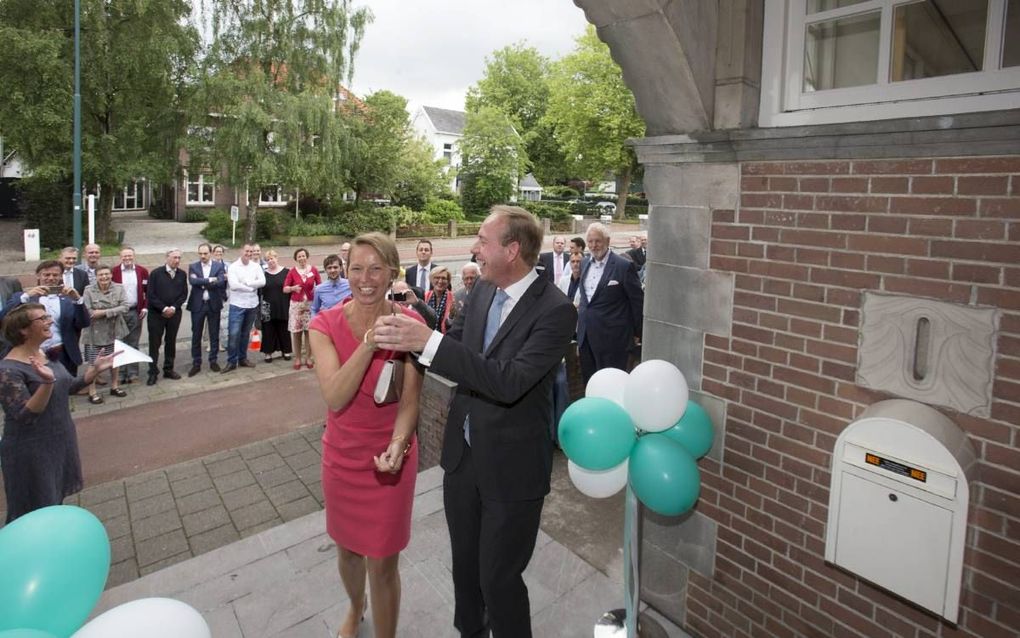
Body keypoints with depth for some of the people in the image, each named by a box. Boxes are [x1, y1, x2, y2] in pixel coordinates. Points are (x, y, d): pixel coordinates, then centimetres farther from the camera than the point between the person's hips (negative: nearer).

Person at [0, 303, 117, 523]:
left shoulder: (47, 353, 1)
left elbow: (69, 386, 10)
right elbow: (24, 416, -27)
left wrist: (96, 369, -4)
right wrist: (47, 382, -39)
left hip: (59, 440, 8)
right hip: (31, 451, -8)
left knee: (55, 499, 23)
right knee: (34, 512, 8)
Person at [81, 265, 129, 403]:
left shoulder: (119, 288, -2)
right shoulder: (89, 290, -9)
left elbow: (125, 307, -12)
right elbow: (87, 312, -16)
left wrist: (104, 312, -21)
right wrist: (114, 312, -16)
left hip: (114, 332, 3)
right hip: (95, 333, -3)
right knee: (94, 363, 2)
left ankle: (114, 387, 31)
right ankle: (92, 392, 13)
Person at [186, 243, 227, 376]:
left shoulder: (219, 266, 0)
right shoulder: (193, 267, 3)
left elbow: (221, 282, -15)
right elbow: (192, 281, -15)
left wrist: (202, 283, -14)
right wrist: (210, 280, -18)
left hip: (213, 304, 0)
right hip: (197, 305, 1)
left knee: (214, 334, 8)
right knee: (196, 335, 6)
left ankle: (213, 361, 20)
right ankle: (196, 363, 15)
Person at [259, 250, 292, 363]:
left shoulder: (286, 272, 0)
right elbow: (259, 291, 7)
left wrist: (291, 306, -4)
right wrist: (260, 306, -1)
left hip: (283, 308, -1)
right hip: (267, 308, 1)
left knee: (284, 330, 6)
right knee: (268, 331, 2)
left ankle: (285, 350, 19)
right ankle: (268, 352, 10)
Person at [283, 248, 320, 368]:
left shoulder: (313, 270, -1)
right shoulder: (292, 272, -1)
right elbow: (285, 288, 0)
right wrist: (293, 288, -20)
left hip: (310, 304, 0)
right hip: (296, 304, 0)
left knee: (309, 331, 2)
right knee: (296, 332, 2)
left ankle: (308, 357, 15)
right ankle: (298, 358, 14)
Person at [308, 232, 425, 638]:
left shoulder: (409, 325, -13)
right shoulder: (325, 325, -11)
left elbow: (410, 400, -12)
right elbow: (335, 398, -22)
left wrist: (397, 445, -30)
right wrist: (369, 343, -33)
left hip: (391, 458, -2)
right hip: (341, 456, 2)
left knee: (383, 564, 7)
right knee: (348, 549, 24)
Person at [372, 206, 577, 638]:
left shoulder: (555, 310, -22)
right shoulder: (483, 290, -1)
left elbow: (510, 381, -32)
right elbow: (455, 345, 8)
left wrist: (427, 341, -36)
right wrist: (406, 335, -12)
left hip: (511, 466, -6)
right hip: (463, 454, 7)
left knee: (498, 577, 10)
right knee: (465, 564, 25)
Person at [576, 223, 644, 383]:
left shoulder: (624, 266, -10)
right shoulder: (586, 264, 11)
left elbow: (638, 301, -5)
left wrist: (637, 333, 1)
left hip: (611, 339, -6)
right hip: (586, 338, 6)